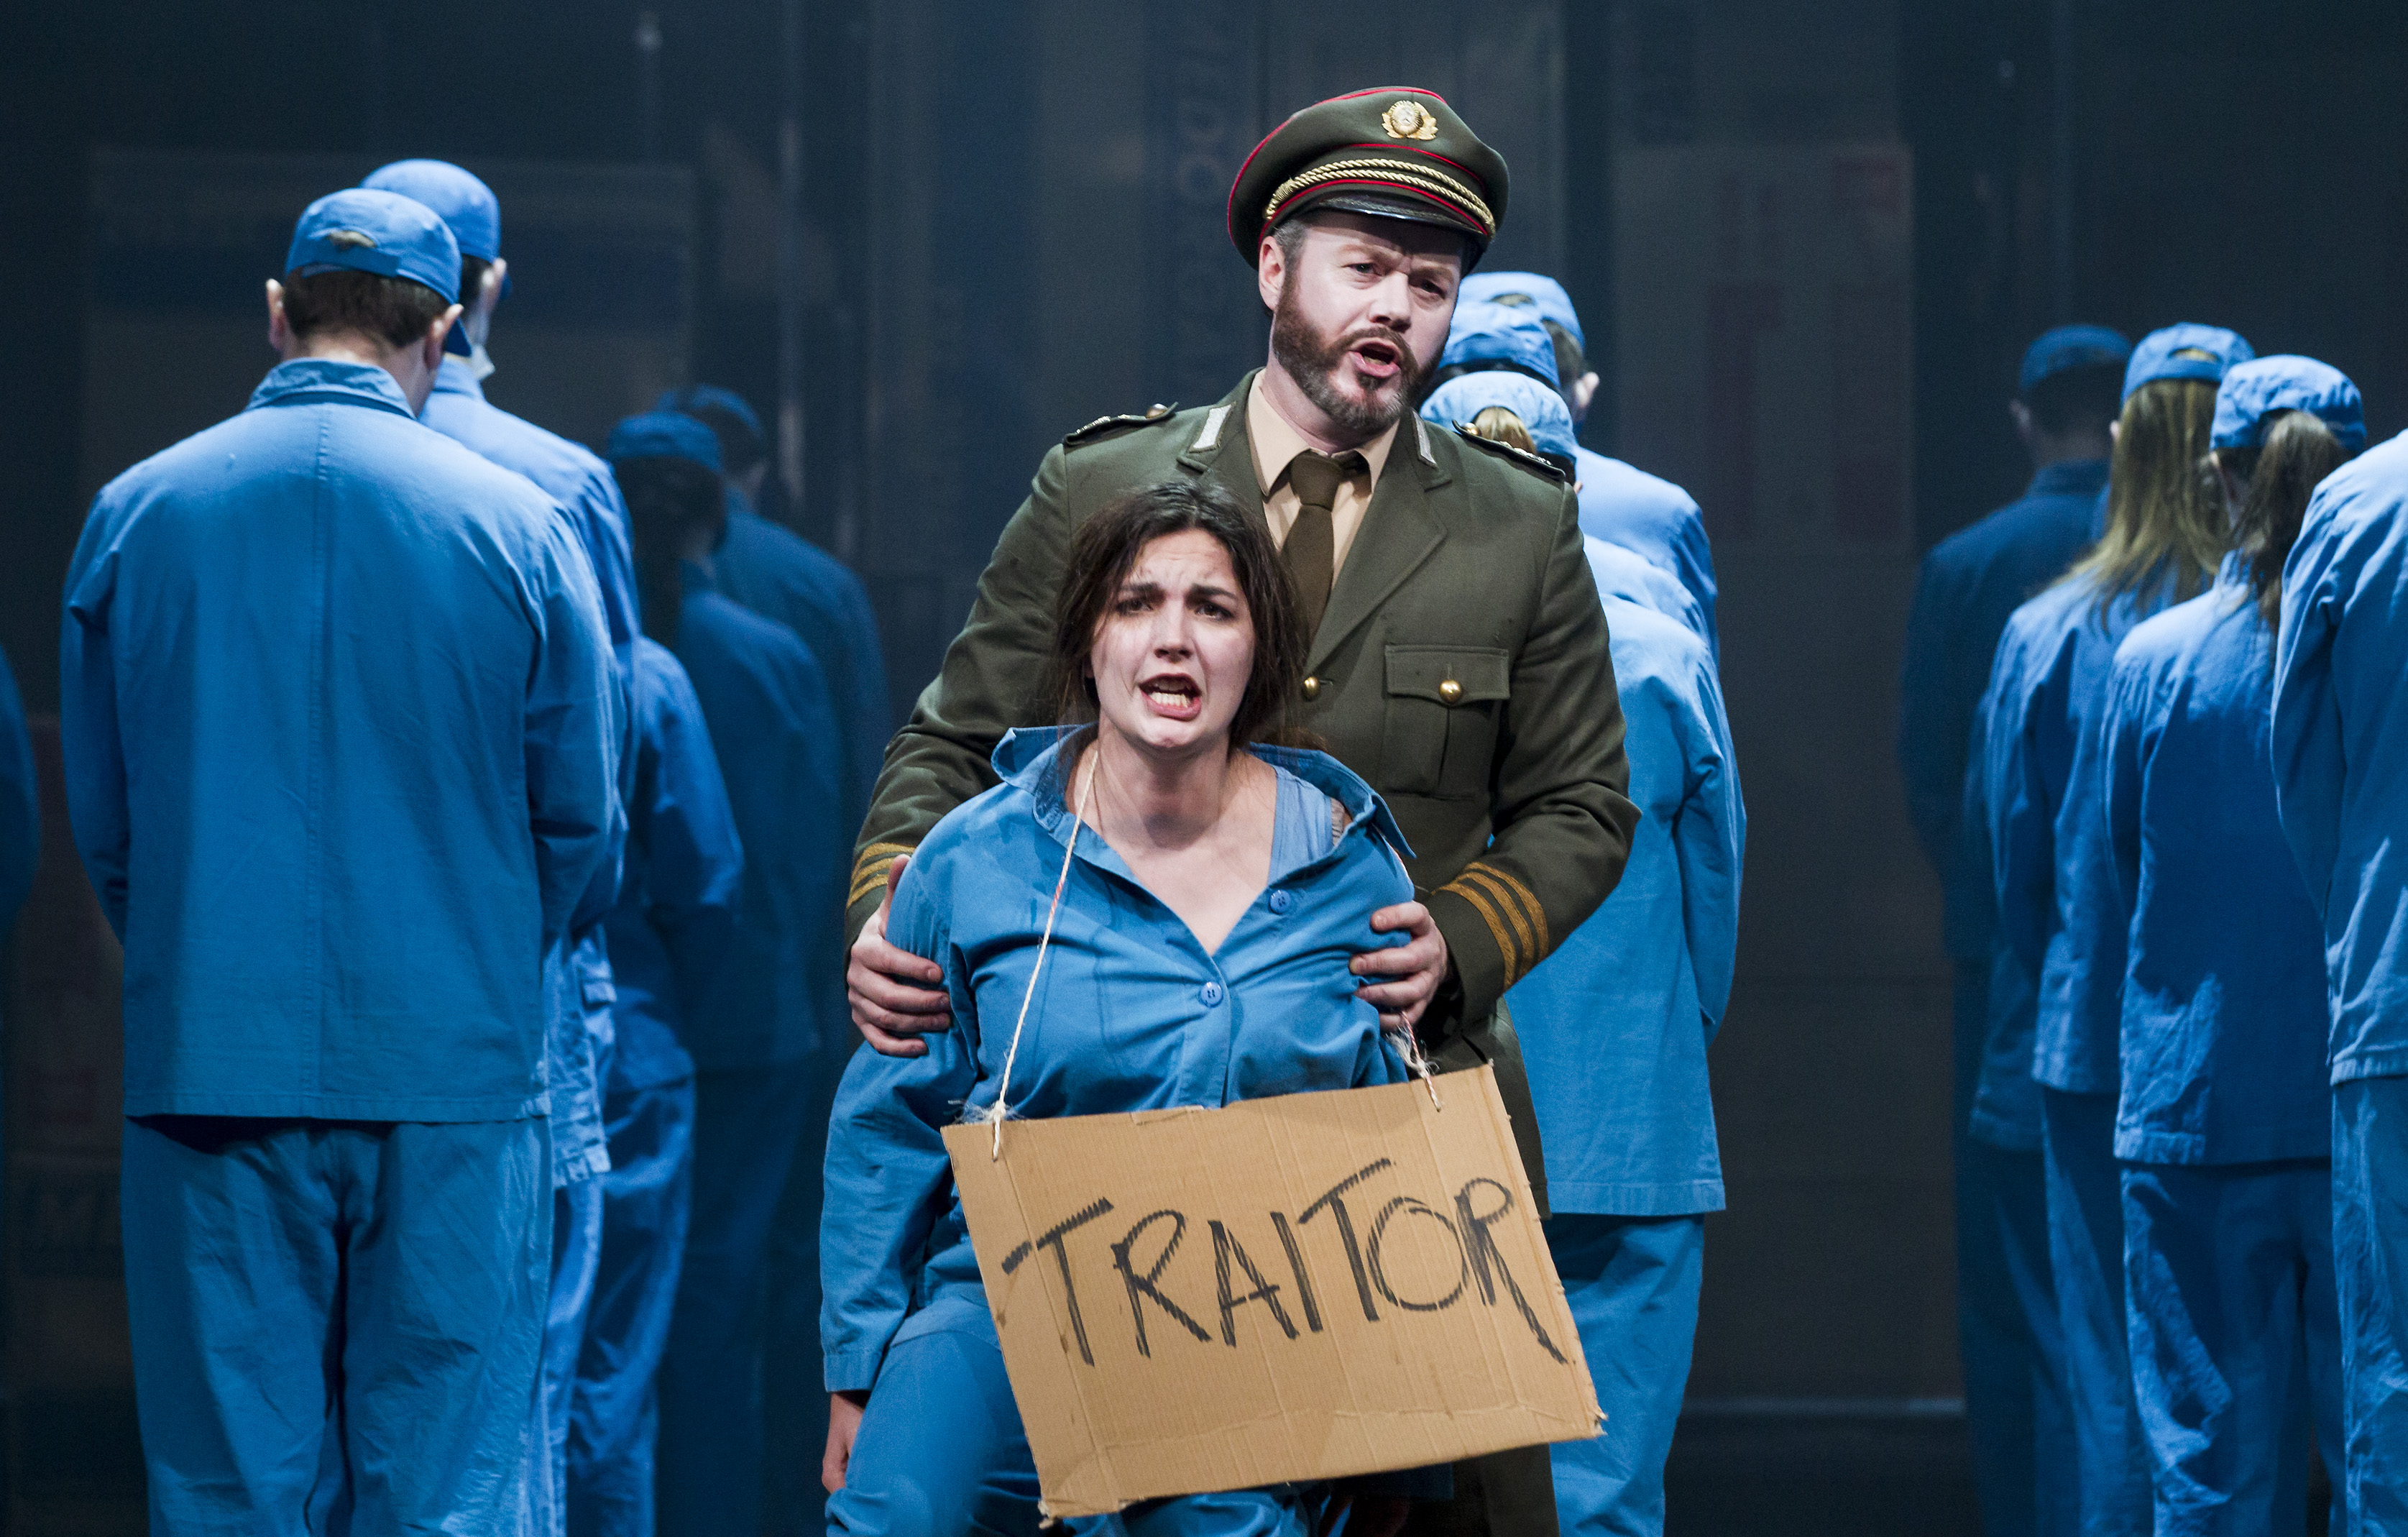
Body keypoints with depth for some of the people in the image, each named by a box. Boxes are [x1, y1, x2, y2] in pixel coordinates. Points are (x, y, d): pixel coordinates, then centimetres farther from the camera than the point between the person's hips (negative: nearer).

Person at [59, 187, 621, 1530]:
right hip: (455, 1070, -1)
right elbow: (579, 819, 3)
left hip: (209, 1064, 1)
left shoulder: (134, 516, 3)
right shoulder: (516, 526, -2)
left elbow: (101, 819, 10)